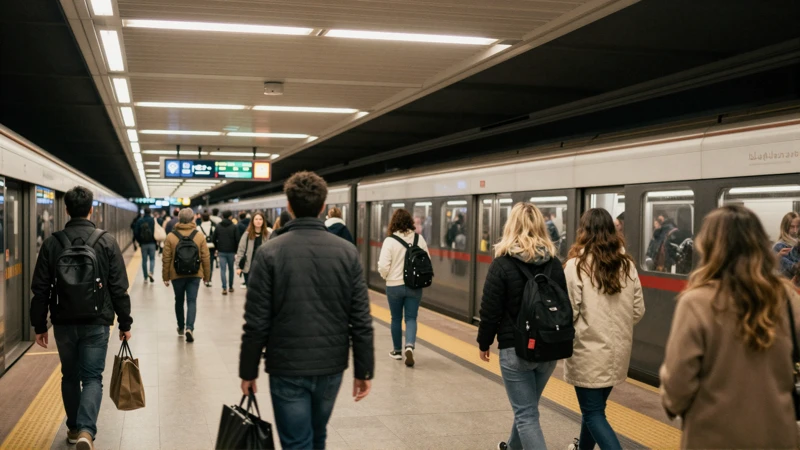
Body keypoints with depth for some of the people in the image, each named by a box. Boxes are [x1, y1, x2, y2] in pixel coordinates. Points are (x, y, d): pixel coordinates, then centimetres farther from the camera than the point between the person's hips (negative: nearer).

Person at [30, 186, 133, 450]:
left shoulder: (52, 243, -2)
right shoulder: (107, 242, -6)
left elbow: (40, 289, 1)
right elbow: (119, 288, -5)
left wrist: (39, 325, 10)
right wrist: (125, 323, 3)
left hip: (63, 322, 2)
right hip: (96, 322, -2)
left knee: (70, 377, 18)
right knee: (92, 377, 2)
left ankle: (74, 428, 28)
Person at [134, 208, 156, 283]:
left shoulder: (139, 221, -1)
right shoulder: (153, 220, -6)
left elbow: (136, 233, -2)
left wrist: (139, 241, 10)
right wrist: (156, 241, 3)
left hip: (143, 244, 1)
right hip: (152, 243, -1)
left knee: (144, 260, 9)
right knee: (152, 259, 10)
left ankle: (145, 278, 11)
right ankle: (151, 272, -15)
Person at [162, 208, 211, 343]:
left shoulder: (171, 236, -6)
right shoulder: (199, 236, -5)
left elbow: (166, 259, -5)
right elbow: (206, 258, -3)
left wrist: (166, 277, 4)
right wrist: (206, 276, 7)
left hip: (177, 275, 1)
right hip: (195, 275, -1)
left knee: (179, 301, 17)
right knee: (192, 301, 1)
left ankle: (181, 328, 28)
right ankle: (189, 328, -16)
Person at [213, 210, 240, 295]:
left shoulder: (218, 227, 3)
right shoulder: (234, 227, -4)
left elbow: (214, 239, 5)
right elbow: (237, 240, -8)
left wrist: (217, 248, 17)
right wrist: (236, 251, 1)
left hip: (221, 251, 1)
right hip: (231, 251, -1)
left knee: (223, 270, -2)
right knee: (231, 269, 14)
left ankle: (224, 288, -12)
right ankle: (231, 287, 23)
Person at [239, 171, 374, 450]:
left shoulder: (270, 253, -10)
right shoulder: (347, 252, -4)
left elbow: (256, 322, -10)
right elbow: (361, 320, -4)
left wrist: (248, 371, 1)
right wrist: (364, 370, 4)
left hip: (287, 367, -3)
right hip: (331, 365, 3)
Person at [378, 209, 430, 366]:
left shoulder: (390, 241, -13)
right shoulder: (420, 239, -3)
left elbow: (383, 266, -14)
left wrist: (385, 276, 7)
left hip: (394, 286, -2)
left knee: (396, 318, 14)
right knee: (411, 318, 7)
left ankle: (397, 351, 26)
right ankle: (409, 346, -15)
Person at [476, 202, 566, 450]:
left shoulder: (503, 264, -12)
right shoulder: (555, 263, 2)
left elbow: (490, 310, -12)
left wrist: (484, 343, 2)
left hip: (515, 348, -6)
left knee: (526, 414, 1)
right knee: (527, 406, 25)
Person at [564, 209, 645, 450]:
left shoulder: (576, 265, -13)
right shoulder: (627, 265, 2)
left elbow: (568, 313, -14)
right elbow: (638, 311, 5)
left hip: (588, 352, -6)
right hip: (618, 351, 6)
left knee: (593, 412, 4)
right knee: (594, 406, 23)